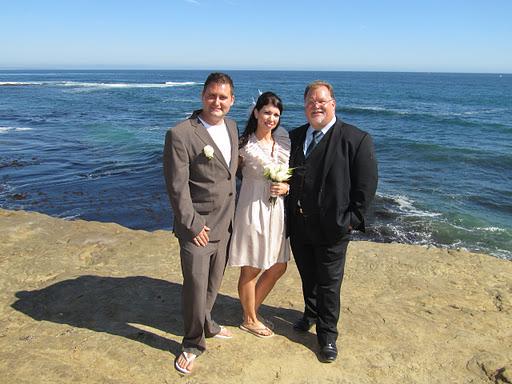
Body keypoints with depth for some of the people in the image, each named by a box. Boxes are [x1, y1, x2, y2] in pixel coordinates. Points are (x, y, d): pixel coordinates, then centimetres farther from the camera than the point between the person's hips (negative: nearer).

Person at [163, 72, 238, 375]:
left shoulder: (231, 127, 6)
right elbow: (177, 186, -16)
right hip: (198, 226, -6)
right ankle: (193, 343, 26)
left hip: (225, 223, 6)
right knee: (195, 286, 4)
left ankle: (206, 324, 44)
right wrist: (192, 225, -15)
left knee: (214, 282, 20)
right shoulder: (180, 134, -17)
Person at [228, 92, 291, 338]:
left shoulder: (283, 141, 5)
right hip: (253, 211, -6)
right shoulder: (245, 145, -10)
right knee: (251, 270, 8)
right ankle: (249, 320, 30)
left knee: (278, 267, 14)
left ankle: (252, 311, 35)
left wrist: (286, 187, -6)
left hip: (277, 212, 6)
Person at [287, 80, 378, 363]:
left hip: (332, 227, -5)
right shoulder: (294, 137, 8)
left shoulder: (357, 139, -9)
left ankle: (327, 335, 26)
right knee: (307, 276, 22)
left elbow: (367, 184, -9)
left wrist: (352, 219, -12)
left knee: (329, 283, 8)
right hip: (298, 225, 5)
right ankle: (311, 313, 47)